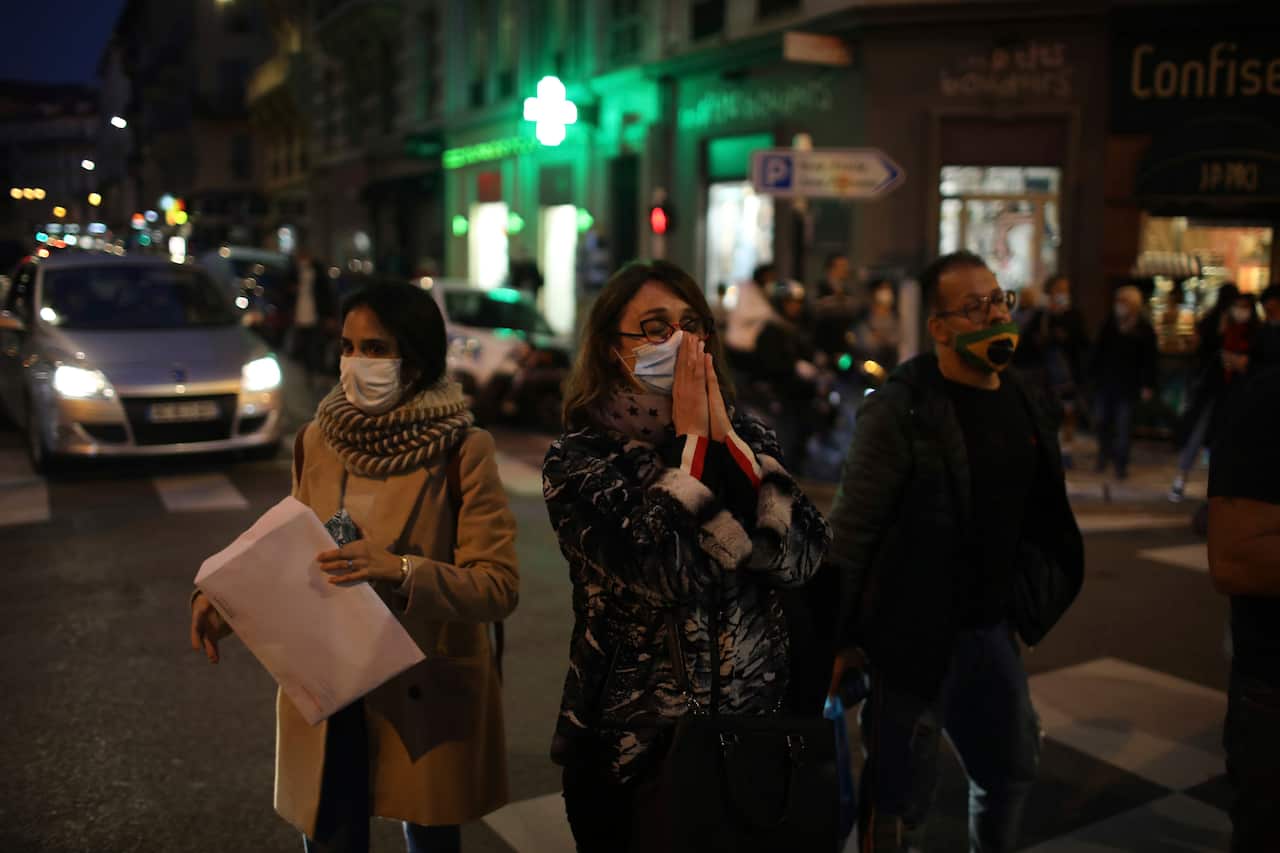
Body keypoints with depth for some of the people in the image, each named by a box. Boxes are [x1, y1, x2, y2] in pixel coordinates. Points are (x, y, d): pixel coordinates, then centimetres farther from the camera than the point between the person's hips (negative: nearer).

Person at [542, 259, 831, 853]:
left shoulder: (743, 436, 0)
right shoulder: (579, 458, -12)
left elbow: (800, 557, -13)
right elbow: (668, 571, -27)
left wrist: (724, 437, -16)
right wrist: (691, 439, -18)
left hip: (754, 729, 4)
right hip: (631, 744, -3)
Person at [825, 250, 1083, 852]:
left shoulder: (1019, 399, 6)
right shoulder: (900, 409, -17)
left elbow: (1032, 515, 15)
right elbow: (853, 529, -18)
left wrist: (1025, 601, 15)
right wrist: (837, 641, -17)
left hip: (991, 626, 8)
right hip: (914, 634, -7)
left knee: (1012, 766, 25)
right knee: (902, 798, 6)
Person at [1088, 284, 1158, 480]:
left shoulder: (1144, 329, -6)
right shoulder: (1110, 323, 4)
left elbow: (1149, 360, -6)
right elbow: (1098, 350, 8)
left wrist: (1147, 385, -10)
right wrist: (1093, 373, 3)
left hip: (1128, 385, -4)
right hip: (1106, 381, 4)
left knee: (1123, 426, 0)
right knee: (1103, 422, 12)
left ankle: (1121, 463, 10)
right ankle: (1104, 456, 30)